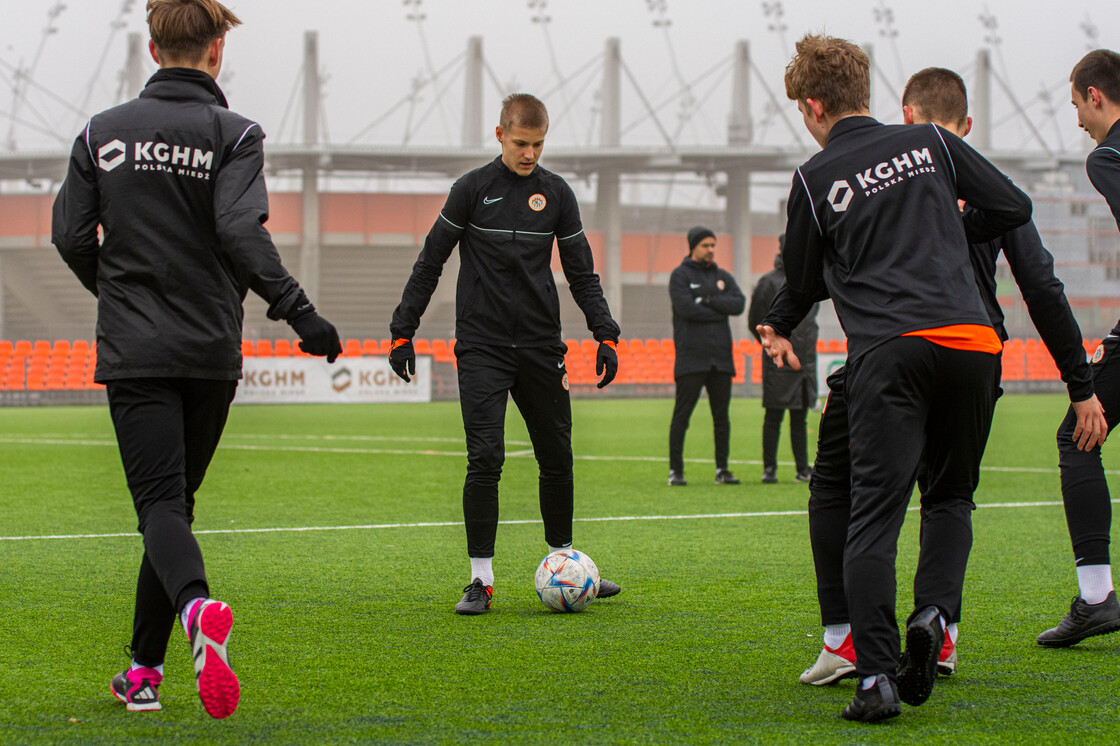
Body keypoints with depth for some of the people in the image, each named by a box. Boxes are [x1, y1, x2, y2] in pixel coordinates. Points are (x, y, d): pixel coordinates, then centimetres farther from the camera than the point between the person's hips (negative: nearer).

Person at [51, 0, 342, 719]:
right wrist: (298, 309, -14)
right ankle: (145, 670, 17)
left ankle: (198, 607, -40)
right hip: (210, 352, 0)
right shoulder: (233, 133, -4)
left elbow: (71, 237, 6)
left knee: (161, 503, -8)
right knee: (174, 501, 13)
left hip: (132, 353, 0)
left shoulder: (104, 132, 5)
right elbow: (241, 233, -17)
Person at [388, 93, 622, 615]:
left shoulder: (556, 193, 7)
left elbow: (581, 272, 11)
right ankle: (481, 579, -6)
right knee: (485, 458, -12)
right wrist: (403, 331, -2)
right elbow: (429, 263, 3)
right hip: (482, 348, -3)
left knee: (557, 458, 8)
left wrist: (605, 333, 0)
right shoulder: (473, 189, -1)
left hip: (541, 346, 3)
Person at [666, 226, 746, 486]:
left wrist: (707, 301, -12)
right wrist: (720, 311, -8)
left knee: (721, 416, 6)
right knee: (681, 416, -4)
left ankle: (722, 469, 11)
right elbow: (686, 308, -15)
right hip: (690, 358, -5)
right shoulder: (680, 275, 1)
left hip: (721, 358, 5)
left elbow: (739, 304, -2)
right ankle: (675, 470, 1)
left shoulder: (723, 277, 15)